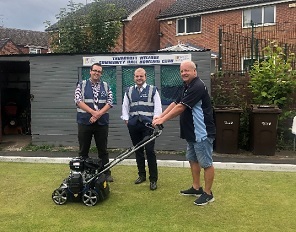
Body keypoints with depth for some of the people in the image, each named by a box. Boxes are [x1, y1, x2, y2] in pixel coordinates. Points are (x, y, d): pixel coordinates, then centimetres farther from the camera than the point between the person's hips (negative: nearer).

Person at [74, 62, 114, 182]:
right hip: (84, 122, -1)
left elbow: (109, 102, -1)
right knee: (83, 150, 6)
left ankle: (106, 173, 17)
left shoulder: (106, 86, 8)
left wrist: (98, 114, -14)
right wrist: (93, 112, -16)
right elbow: (78, 101, -8)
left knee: (103, 150, 8)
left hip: (102, 122, 1)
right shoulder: (81, 85, 3)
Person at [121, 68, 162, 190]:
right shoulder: (129, 91, 14)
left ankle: (153, 179, 0)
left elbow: (158, 107, 1)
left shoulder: (152, 90, 5)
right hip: (134, 125, 4)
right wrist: (126, 119, 6)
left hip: (148, 125, -3)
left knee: (150, 150, -8)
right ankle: (141, 175, 23)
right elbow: (125, 106, 16)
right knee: (138, 150, 10)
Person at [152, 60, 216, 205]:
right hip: (192, 133, 11)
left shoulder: (198, 87, -19)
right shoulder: (187, 87, 14)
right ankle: (196, 188, 32)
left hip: (202, 133, -11)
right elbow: (175, 103, 13)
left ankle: (208, 193, 12)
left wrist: (163, 120, -19)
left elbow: (180, 108, -23)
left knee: (206, 163, 1)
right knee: (193, 160, 18)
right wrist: (159, 117, 4)